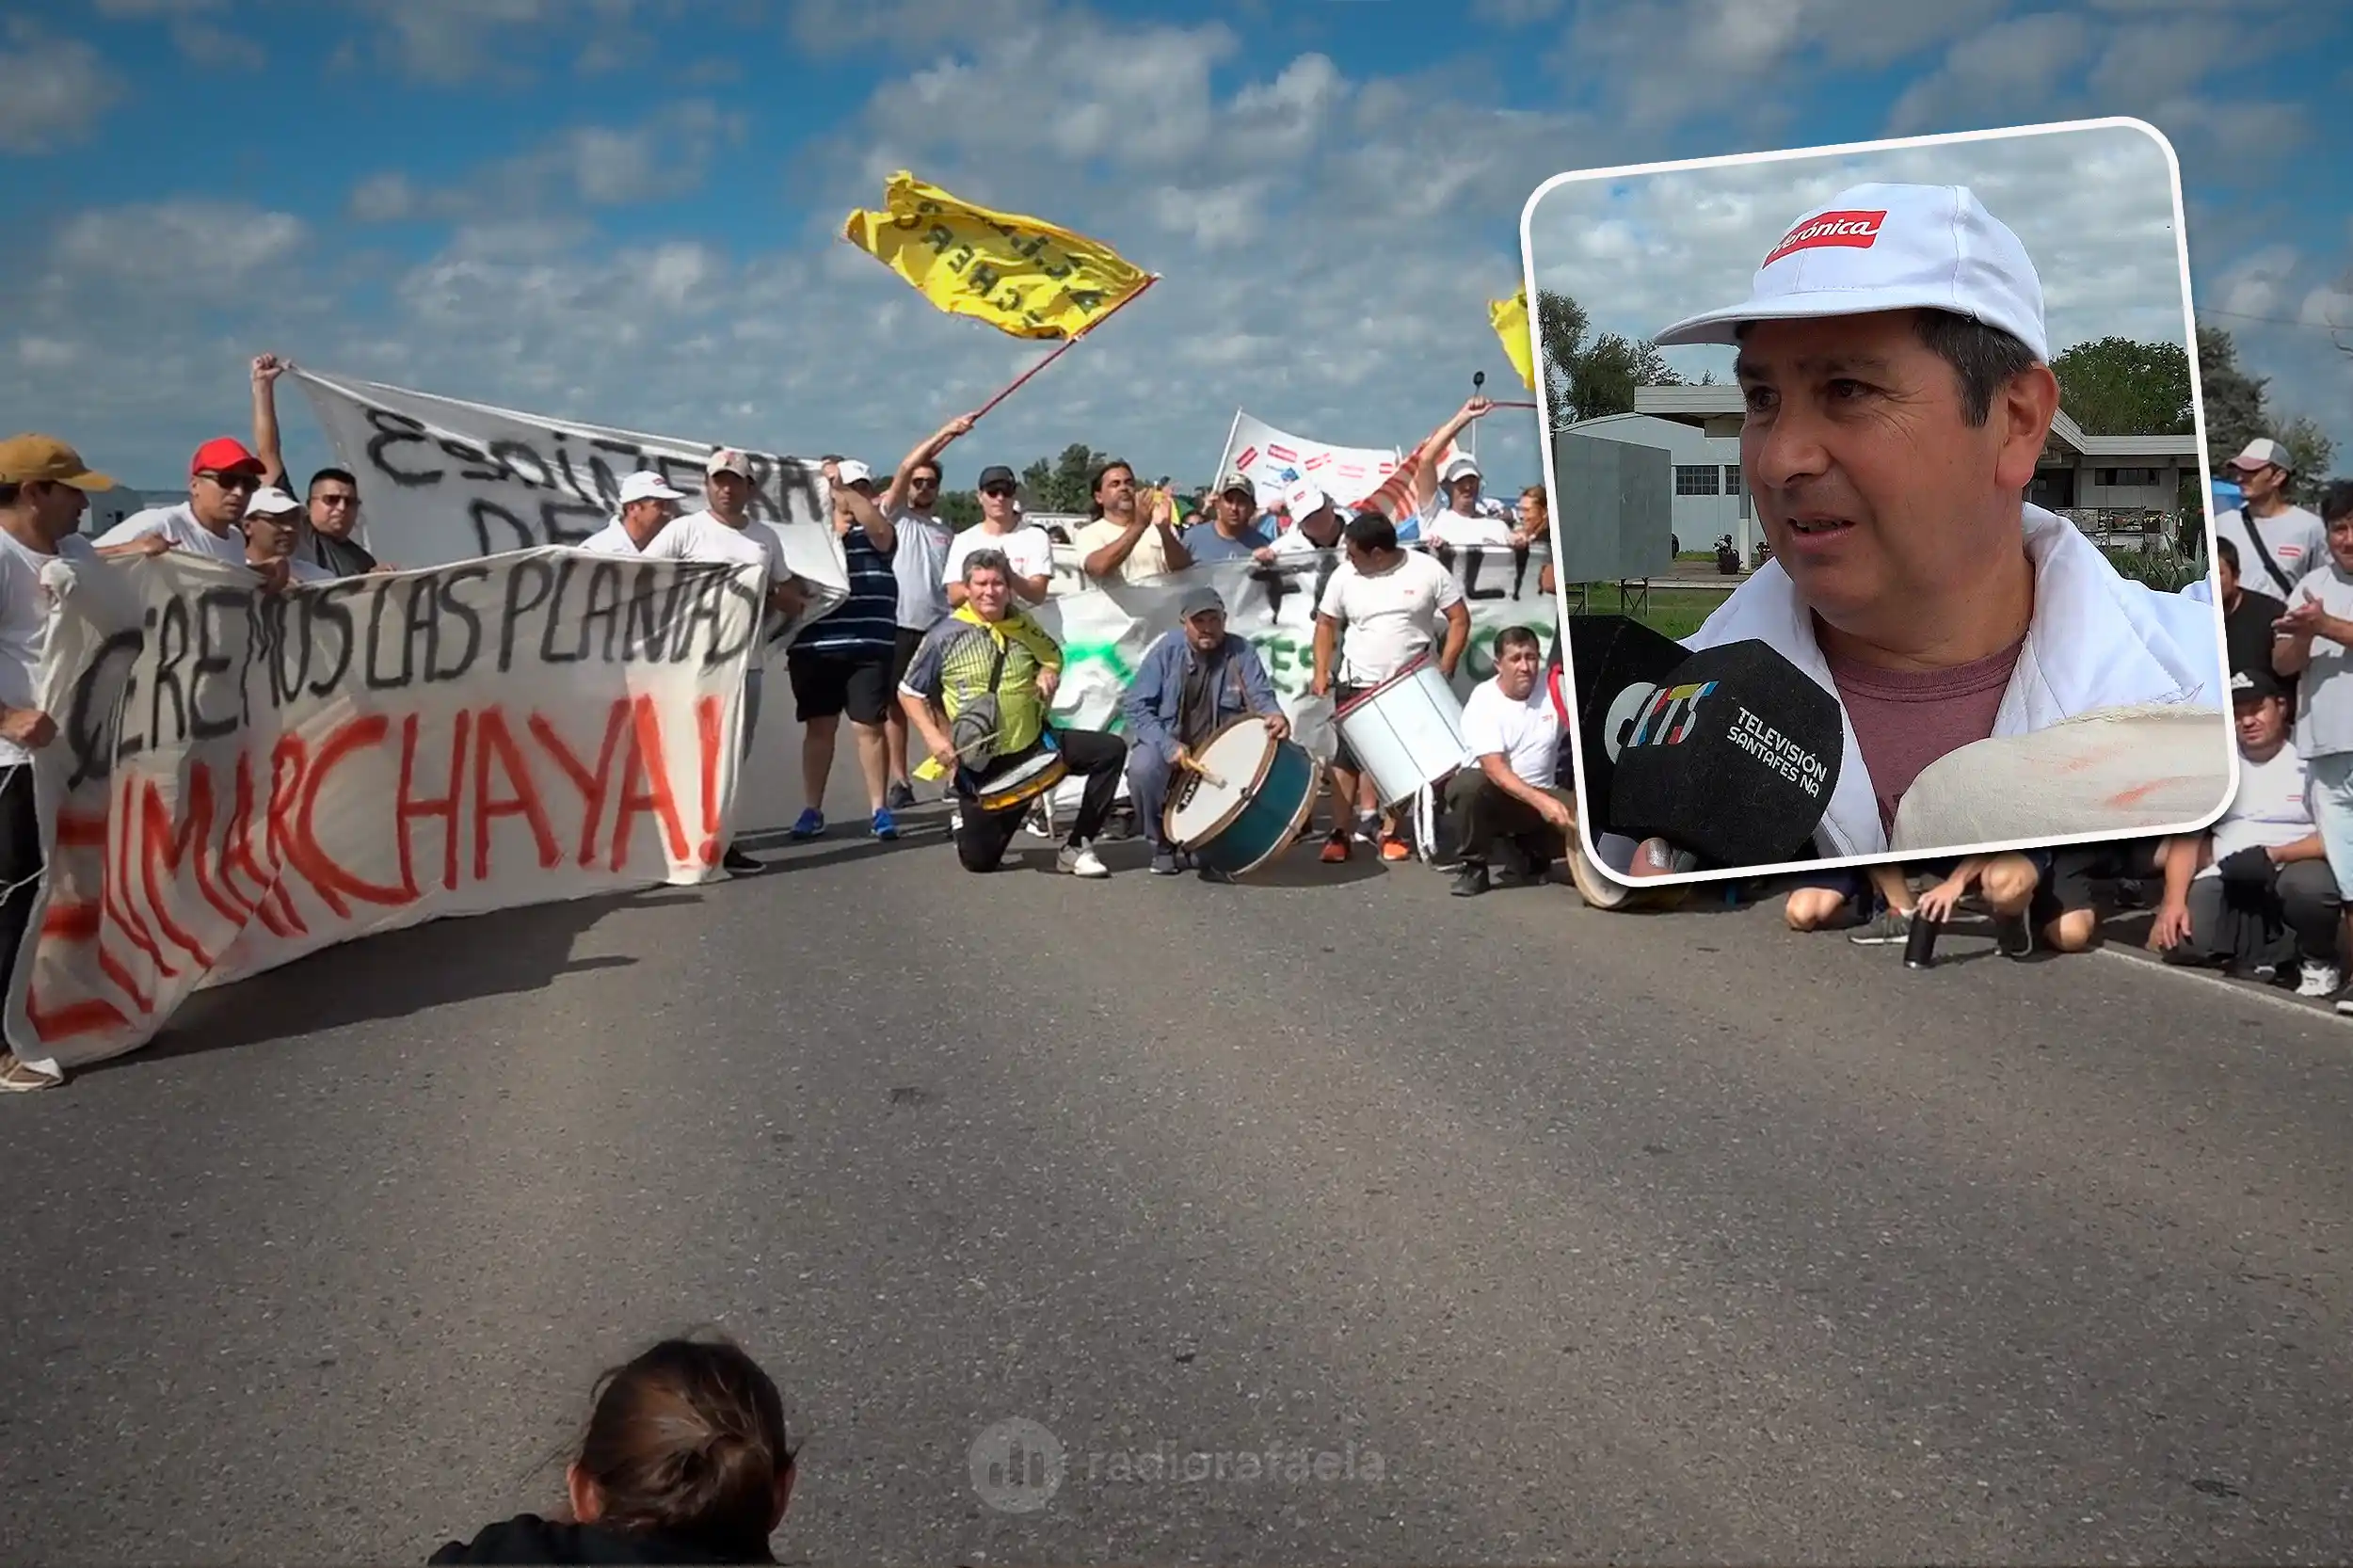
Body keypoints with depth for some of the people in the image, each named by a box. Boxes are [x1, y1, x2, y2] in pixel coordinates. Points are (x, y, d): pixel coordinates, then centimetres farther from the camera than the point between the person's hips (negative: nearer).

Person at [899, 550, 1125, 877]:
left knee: (1111, 750, -11)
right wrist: (933, 737, -15)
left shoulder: (1024, 624, 2)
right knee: (978, 859, -2)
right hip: (980, 760, -4)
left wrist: (1049, 672, -1)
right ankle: (969, 816, 37)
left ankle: (1076, 848, -3)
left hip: (1034, 743, 4)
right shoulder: (946, 636, -11)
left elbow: (1052, 654, 22)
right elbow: (909, 692, -3)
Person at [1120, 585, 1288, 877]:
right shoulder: (1167, 651, -7)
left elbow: (1261, 696, -9)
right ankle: (1162, 845, -4)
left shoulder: (1241, 652, -4)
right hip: (1168, 744, -1)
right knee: (1142, 768, -33)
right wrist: (1169, 746, -23)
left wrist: (1274, 716, -36)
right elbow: (1136, 705, -8)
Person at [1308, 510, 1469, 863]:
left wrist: (1445, 667, -13)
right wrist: (1321, 671, -1)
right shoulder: (1345, 576, -3)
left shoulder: (1427, 571, -9)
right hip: (1357, 685, 1)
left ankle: (1388, 831, 16)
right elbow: (1326, 623, 8)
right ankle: (1339, 833, 4)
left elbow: (1459, 619, -4)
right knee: (1347, 757, -1)